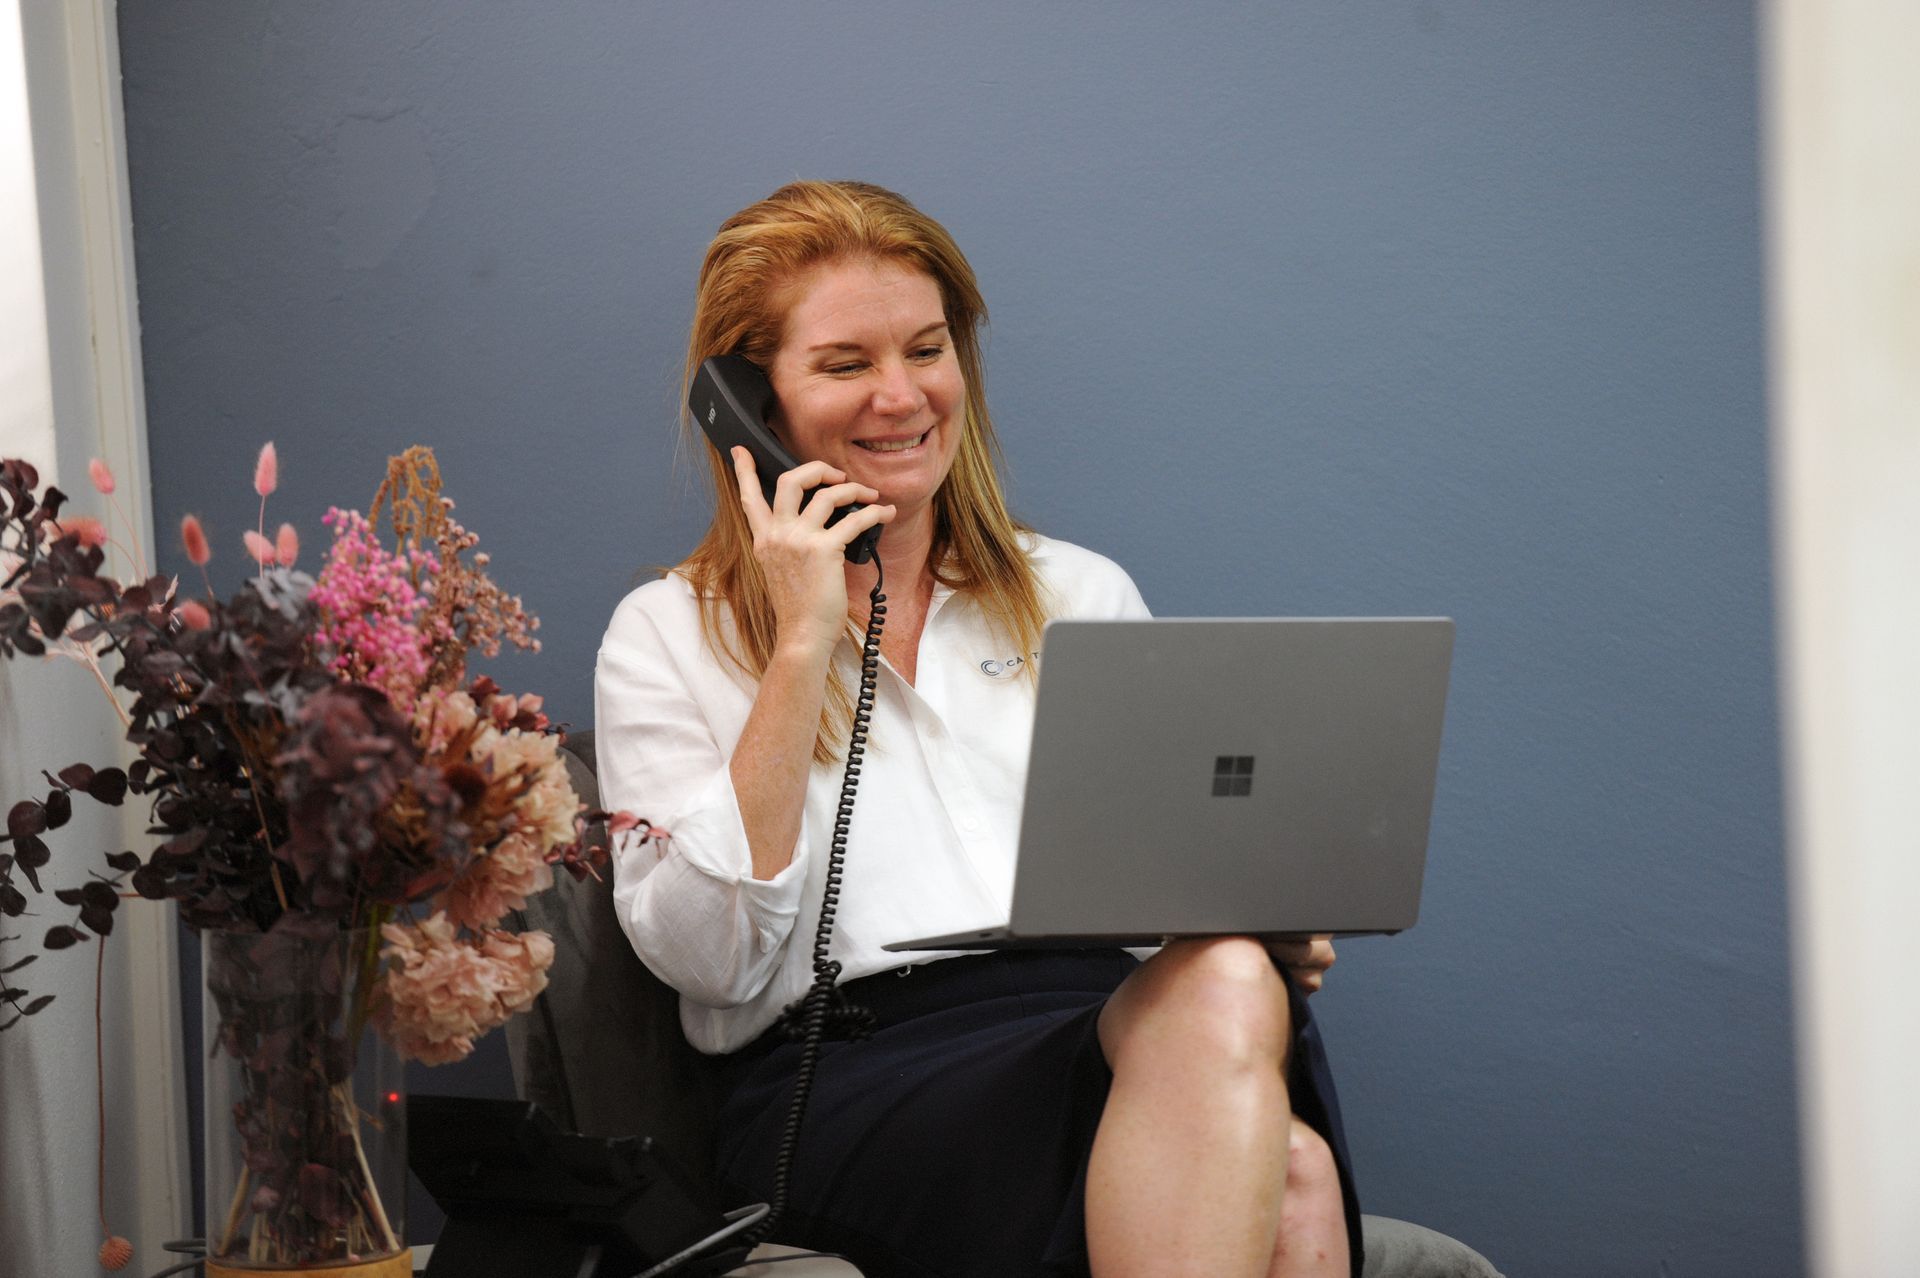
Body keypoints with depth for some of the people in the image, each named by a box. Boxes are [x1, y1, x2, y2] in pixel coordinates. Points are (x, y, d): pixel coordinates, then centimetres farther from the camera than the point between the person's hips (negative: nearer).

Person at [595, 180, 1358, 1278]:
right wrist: (803, 646, -4)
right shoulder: (670, 639, 12)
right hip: (850, 1077, -5)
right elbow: (710, 959, -2)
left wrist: (1267, 928, -2)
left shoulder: (1084, 596, 23)